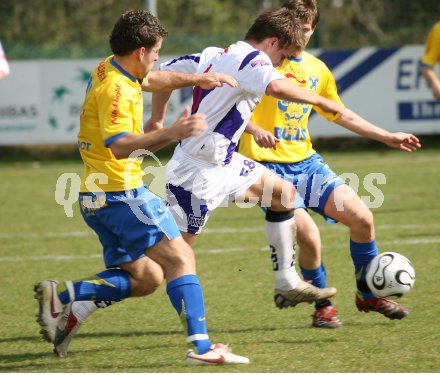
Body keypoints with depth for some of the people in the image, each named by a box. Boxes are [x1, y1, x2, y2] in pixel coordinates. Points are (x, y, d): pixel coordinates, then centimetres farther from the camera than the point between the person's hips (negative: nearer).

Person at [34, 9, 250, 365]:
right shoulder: (115, 88, -18)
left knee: (146, 278, 12)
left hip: (100, 198, 10)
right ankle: (201, 347, -21)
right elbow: (120, 146, -30)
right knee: (181, 258, -12)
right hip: (120, 193, -10)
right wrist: (171, 134, -40)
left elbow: (151, 80, 34)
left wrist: (197, 79, 25)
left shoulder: (109, 70, 12)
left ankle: (62, 295, 4)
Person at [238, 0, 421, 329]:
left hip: (306, 162, 6)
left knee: (362, 217, -5)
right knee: (309, 236, -20)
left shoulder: (317, 70, 13)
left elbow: (339, 115, 28)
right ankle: (323, 307, 5)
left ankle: (368, 294, 17)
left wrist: (387, 137, 27)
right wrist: (254, 129, -31)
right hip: (269, 165, -6)